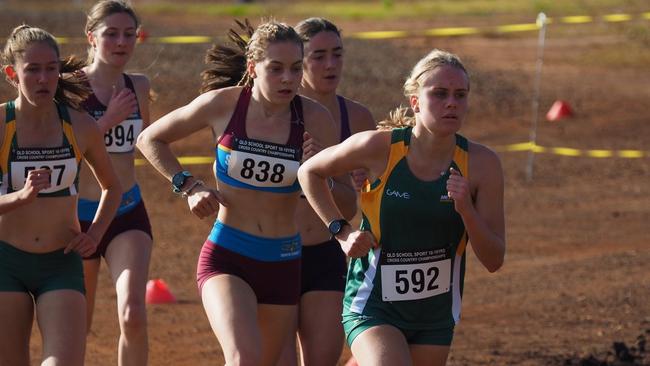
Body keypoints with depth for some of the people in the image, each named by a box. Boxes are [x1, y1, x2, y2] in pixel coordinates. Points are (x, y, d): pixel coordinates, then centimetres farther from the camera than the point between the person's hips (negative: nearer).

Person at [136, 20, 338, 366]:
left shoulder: (314, 119, -5)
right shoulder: (222, 104, -8)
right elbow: (149, 139, 7)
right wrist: (189, 187, -3)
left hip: (283, 263, 3)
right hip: (226, 257, -3)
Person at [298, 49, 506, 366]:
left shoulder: (481, 163, -9)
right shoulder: (380, 147, -14)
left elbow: (494, 260, -7)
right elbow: (309, 172, 5)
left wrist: (466, 211, -24)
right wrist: (341, 231, -4)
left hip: (436, 313, 4)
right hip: (373, 305, -4)